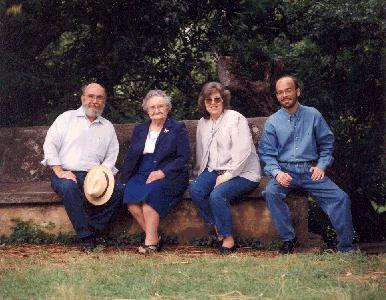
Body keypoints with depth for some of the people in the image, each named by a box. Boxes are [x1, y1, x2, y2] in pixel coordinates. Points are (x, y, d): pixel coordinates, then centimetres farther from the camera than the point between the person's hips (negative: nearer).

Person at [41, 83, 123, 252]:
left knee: (118, 191, -25)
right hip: (66, 174, -3)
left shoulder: (107, 127, 19)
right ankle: (86, 237, -32)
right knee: (68, 186, -38)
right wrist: (59, 171, -12)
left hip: (94, 177, 3)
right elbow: (50, 144, 2)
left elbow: (111, 156, 12)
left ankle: (92, 231, -20)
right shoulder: (67, 118, 11)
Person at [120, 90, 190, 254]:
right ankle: (155, 237, -18)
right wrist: (124, 181, 2)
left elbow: (184, 157, -2)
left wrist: (162, 172, -16)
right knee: (130, 197, -28)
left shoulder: (178, 129, 8)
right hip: (142, 175, 4)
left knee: (150, 193, -35)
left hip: (169, 177, -4)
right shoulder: (139, 130, 21)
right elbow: (130, 157, 17)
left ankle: (150, 242, -28)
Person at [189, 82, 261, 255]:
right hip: (214, 170, 6)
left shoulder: (236, 119, -7)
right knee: (195, 189, -23)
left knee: (217, 195, -31)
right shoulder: (203, 123, 16)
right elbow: (200, 152, 23)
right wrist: (201, 174, 10)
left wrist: (227, 175, -19)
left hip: (242, 173, -6)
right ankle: (217, 229, -11)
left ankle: (228, 240, -16)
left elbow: (242, 152, -16)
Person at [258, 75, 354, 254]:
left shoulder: (313, 115, 8)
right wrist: (277, 173, -16)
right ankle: (288, 239, -18)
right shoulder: (272, 122, 6)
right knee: (271, 193, -33)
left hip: (310, 170, 1)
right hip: (285, 171, -1)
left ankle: (346, 248, -8)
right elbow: (267, 154, 2)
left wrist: (321, 166, -2)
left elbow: (326, 144, 14)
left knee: (340, 198, -19)